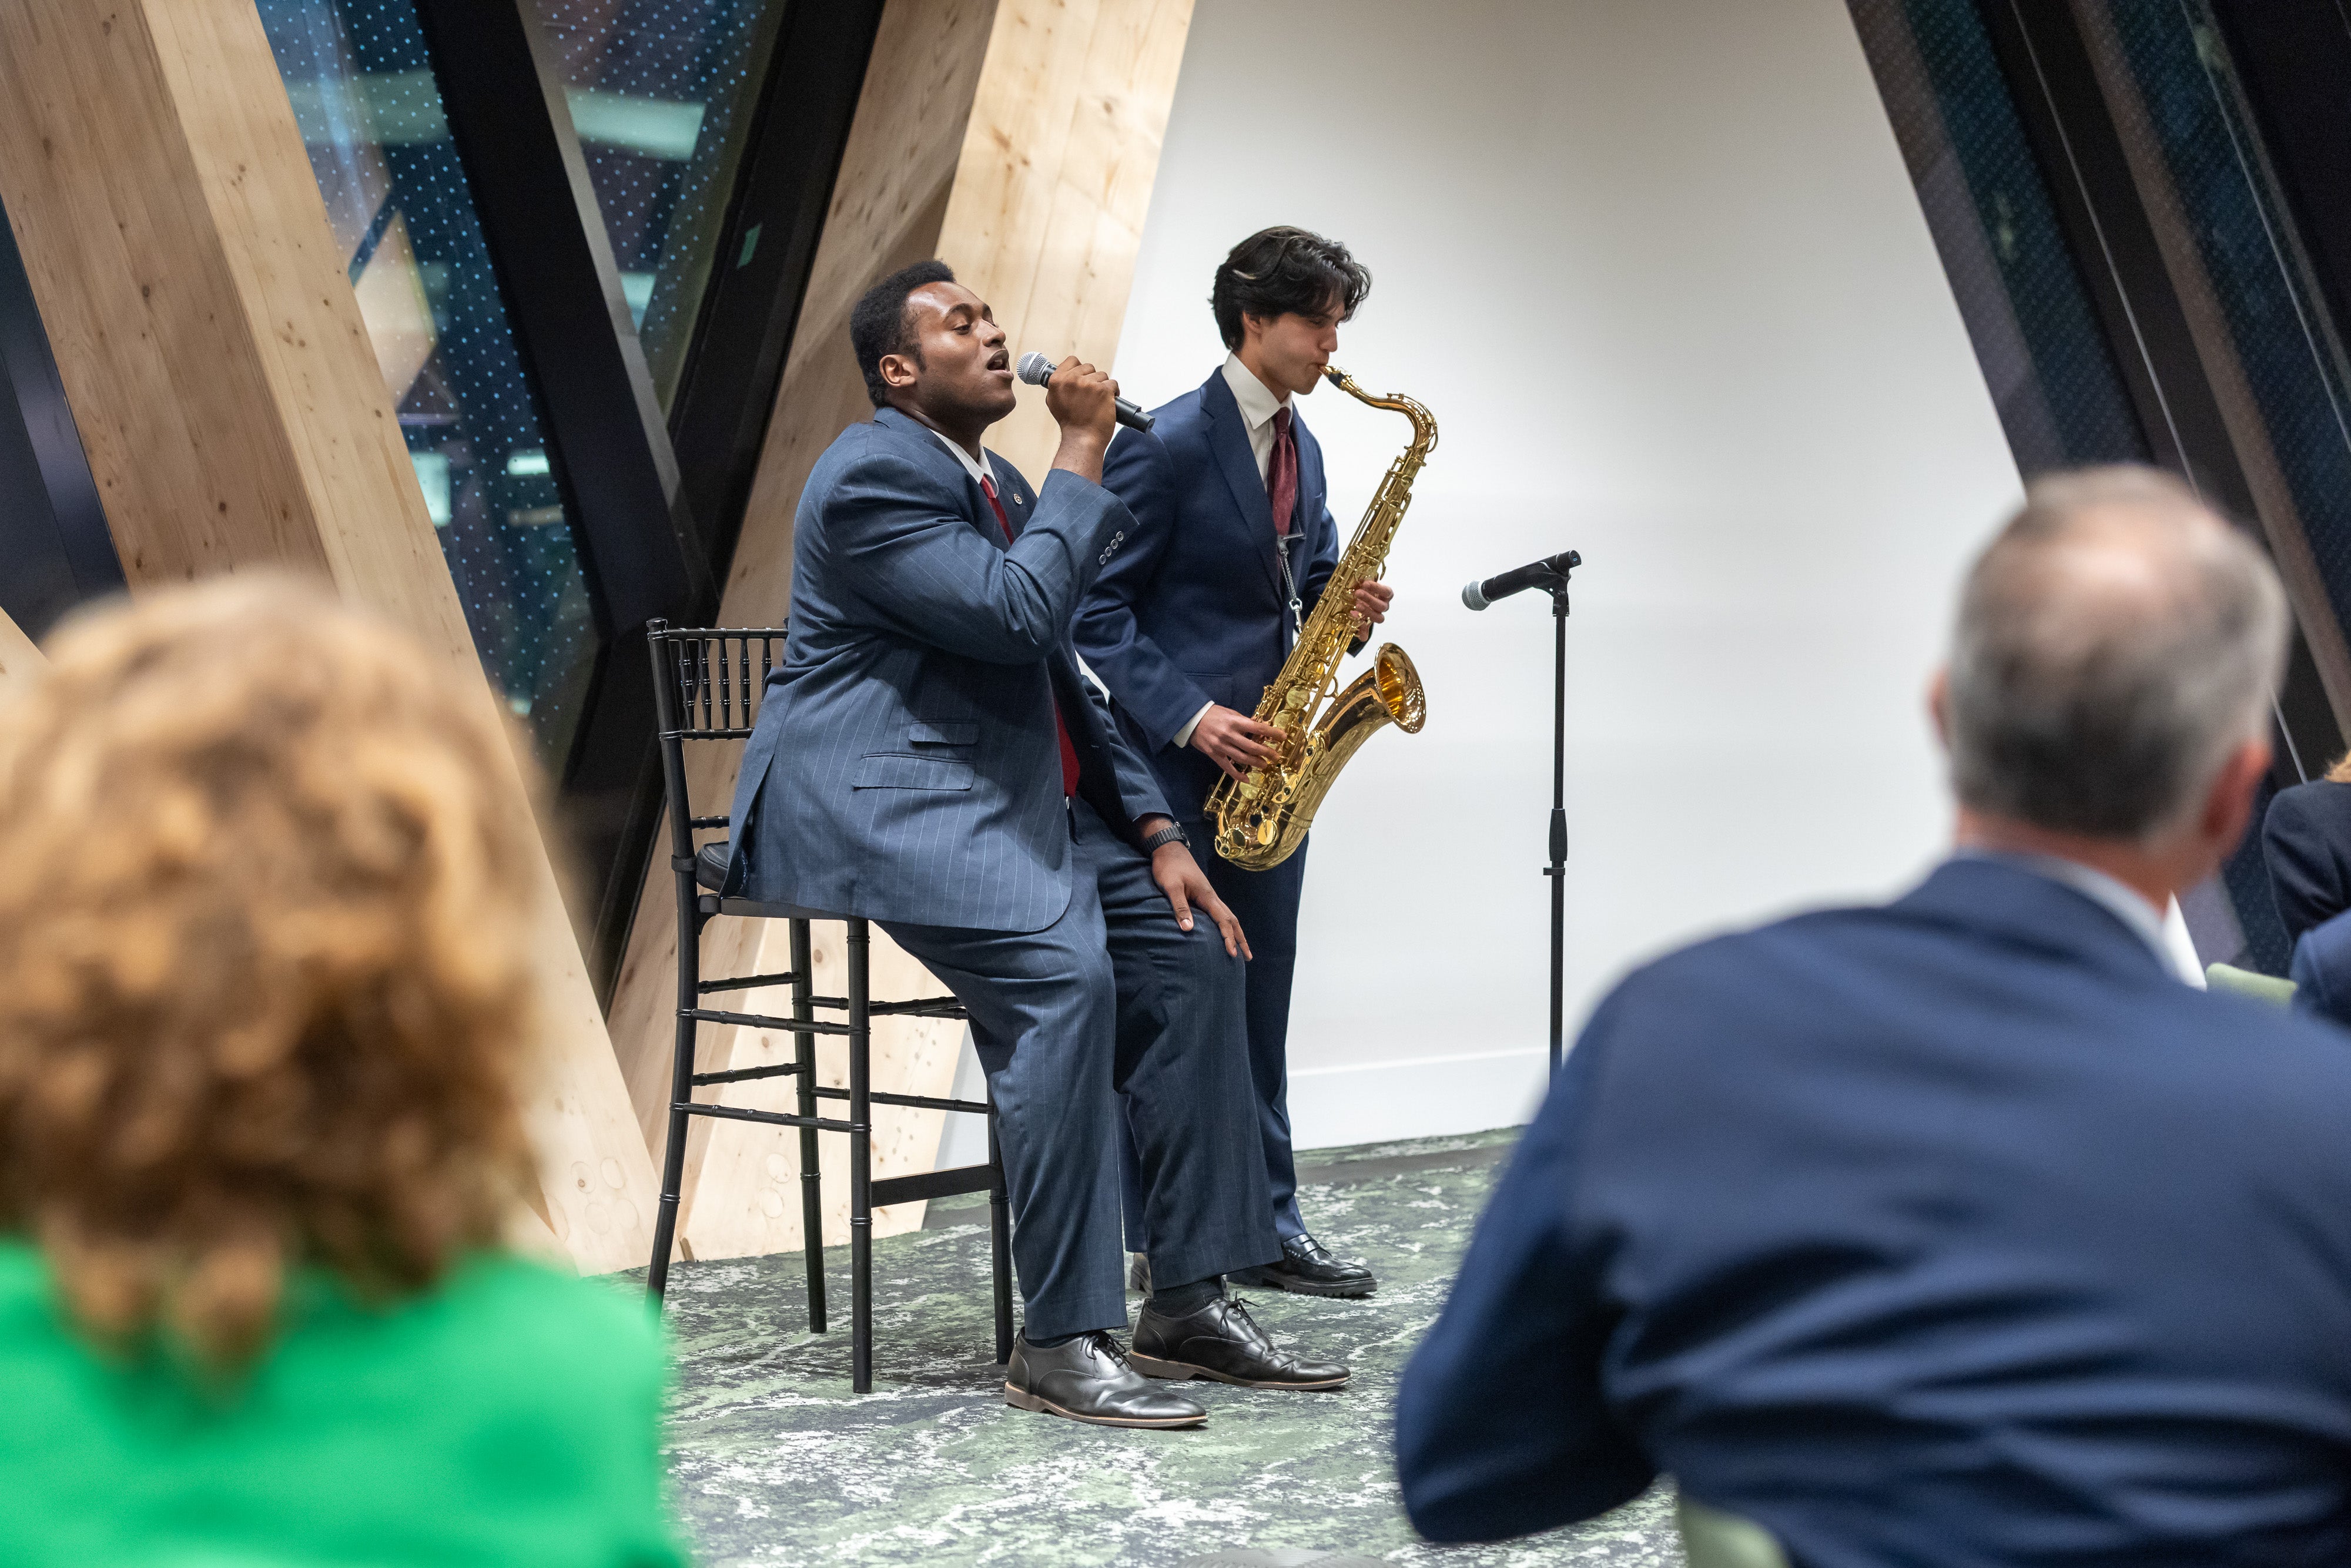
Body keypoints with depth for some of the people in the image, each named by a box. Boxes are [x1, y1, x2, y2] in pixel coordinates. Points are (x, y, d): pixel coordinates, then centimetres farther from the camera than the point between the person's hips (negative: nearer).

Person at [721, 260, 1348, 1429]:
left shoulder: (1000, 486, 20)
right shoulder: (873, 477, -11)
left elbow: (1058, 685, 20)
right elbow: (1016, 610, -24)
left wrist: (1156, 830, 9)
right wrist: (1084, 452, -13)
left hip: (1011, 797, 10)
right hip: (876, 803, -10)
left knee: (1190, 948, -4)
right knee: (1061, 969, -30)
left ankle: (1189, 1302, 0)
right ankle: (1061, 1343, -25)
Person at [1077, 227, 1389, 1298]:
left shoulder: (1301, 448, 13)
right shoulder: (1167, 444, -11)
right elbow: (1095, 606, -13)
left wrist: (1348, 609, 0)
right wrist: (1189, 715, -20)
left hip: (1266, 763, 8)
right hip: (1178, 763, -7)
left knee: (1258, 997, 10)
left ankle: (1266, 1228, 16)